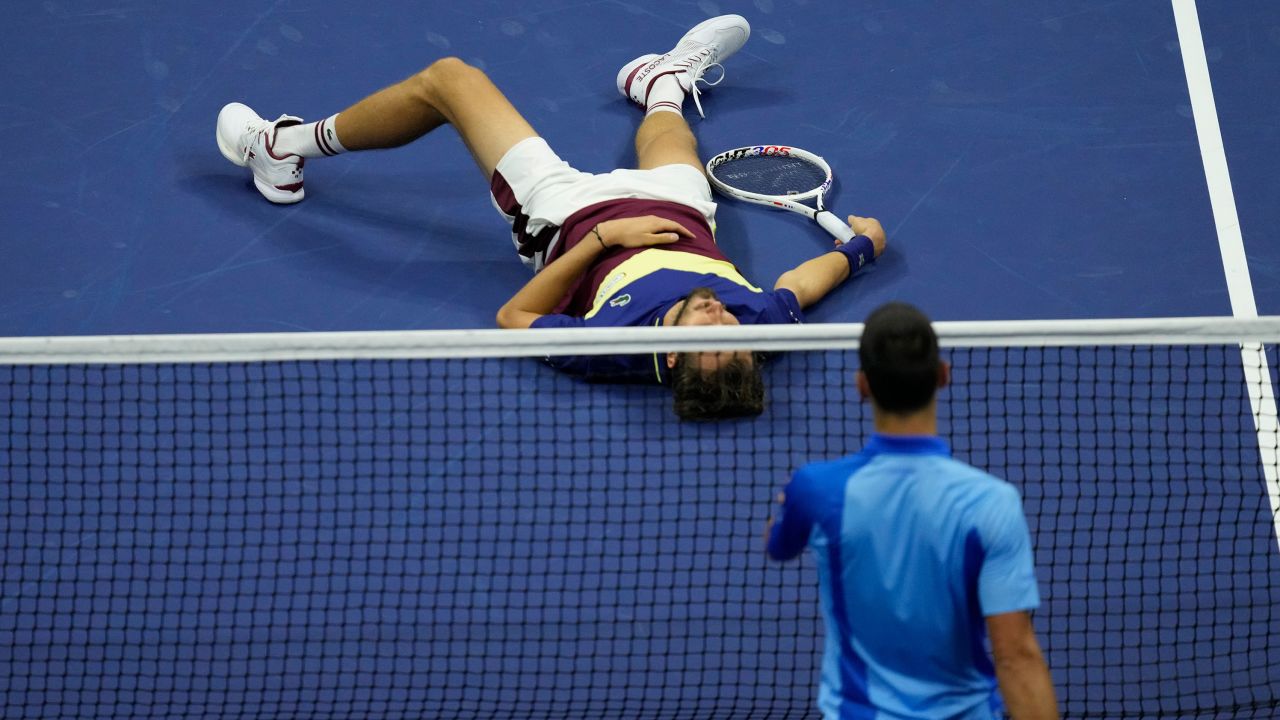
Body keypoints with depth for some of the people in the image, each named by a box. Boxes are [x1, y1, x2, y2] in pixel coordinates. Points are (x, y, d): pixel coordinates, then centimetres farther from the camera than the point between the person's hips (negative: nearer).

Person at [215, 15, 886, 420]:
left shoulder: (620, 345, -46)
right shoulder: (761, 318, -38)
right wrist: (859, 243, 3)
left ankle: (285, 146, 30)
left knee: (447, 79, 5)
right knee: (663, 131, 35)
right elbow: (804, 282, -14)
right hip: (675, 204, 4)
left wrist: (599, 236, -35)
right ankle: (665, 81, 76)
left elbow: (513, 317, -29)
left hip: (570, 215, -4)